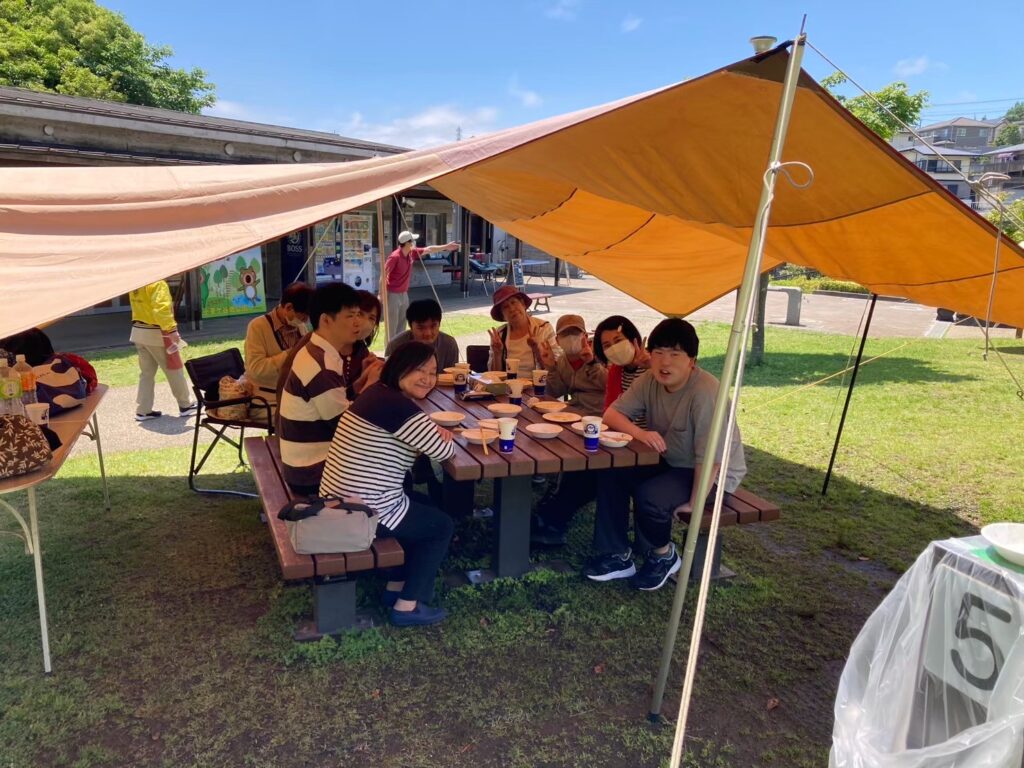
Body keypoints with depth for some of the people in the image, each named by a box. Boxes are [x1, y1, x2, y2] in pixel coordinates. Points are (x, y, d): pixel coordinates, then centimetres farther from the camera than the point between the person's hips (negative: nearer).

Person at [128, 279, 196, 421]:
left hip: (139, 331, 8)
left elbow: (141, 305, 12)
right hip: (155, 333, -8)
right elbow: (162, 309, -27)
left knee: (147, 372, 13)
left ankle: (143, 410, 13)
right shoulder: (157, 282, -18)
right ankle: (186, 405, 14)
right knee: (174, 370, 5)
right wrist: (171, 330, -28)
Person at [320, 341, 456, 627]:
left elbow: (420, 437, 21)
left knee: (426, 507, 27)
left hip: (341, 502, 10)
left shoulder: (378, 392, 9)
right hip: (366, 512, -10)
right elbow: (443, 450, -12)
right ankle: (407, 606, 14)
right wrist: (445, 437, 10)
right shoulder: (398, 405, -22)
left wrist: (433, 431, 0)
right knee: (442, 525, 10)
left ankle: (397, 585, 32)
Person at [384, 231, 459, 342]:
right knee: (392, 326, -4)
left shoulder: (412, 253, 3)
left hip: (404, 294, 8)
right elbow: (384, 275, -19)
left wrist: (446, 246, 21)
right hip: (393, 295, -8)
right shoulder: (395, 257, -20)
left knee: (402, 324, 14)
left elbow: (428, 250, 16)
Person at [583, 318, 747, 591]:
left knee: (649, 496, -29)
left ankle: (664, 555, 3)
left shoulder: (706, 393, -29)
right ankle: (618, 556, 2)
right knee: (611, 473, -11)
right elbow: (611, 414, -7)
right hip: (669, 463, 7)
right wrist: (640, 433, -27)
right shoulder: (650, 381, -8)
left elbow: (710, 458, -29)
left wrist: (694, 504, -23)